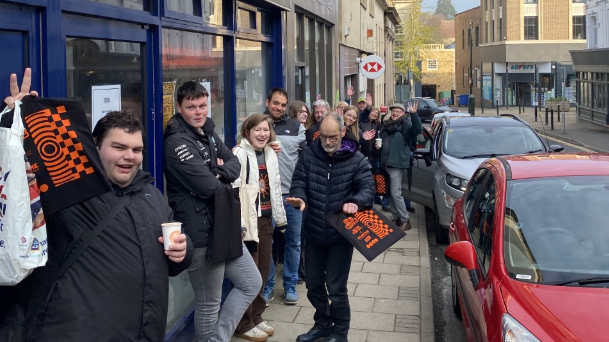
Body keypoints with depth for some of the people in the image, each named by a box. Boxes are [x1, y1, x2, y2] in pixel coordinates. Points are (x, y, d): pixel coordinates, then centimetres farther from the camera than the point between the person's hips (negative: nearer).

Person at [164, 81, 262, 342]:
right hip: (202, 234, -10)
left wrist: (221, 172, -11)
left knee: (252, 283, 16)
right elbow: (208, 186, -23)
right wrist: (225, 184, -2)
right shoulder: (176, 143, -18)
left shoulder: (209, 133, 12)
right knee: (209, 304, 3)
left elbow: (235, 163, 11)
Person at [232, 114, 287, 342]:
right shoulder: (239, 154, -13)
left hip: (266, 219, 8)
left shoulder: (270, 154, 12)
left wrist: (280, 216, 19)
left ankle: (256, 317, 29)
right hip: (247, 220, -8)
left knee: (263, 271, 14)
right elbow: (232, 189, -20)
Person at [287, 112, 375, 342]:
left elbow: (368, 188, -12)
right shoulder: (308, 155, 0)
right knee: (313, 284, 17)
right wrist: (299, 197, -26)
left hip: (341, 234, -4)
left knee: (336, 288, 3)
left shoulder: (356, 159, -6)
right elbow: (298, 181, -2)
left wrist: (355, 202, -35)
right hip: (313, 233, 4)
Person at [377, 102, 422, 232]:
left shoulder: (405, 125, -7)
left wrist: (413, 114, -38)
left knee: (396, 193, -12)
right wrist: (379, 145, 7)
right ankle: (396, 218, 23)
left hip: (397, 163, -8)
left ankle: (405, 221, -4)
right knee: (390, 193, 13)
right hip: (386, 163, 8)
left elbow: (417, 129, -27)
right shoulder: (386, 125, 16)